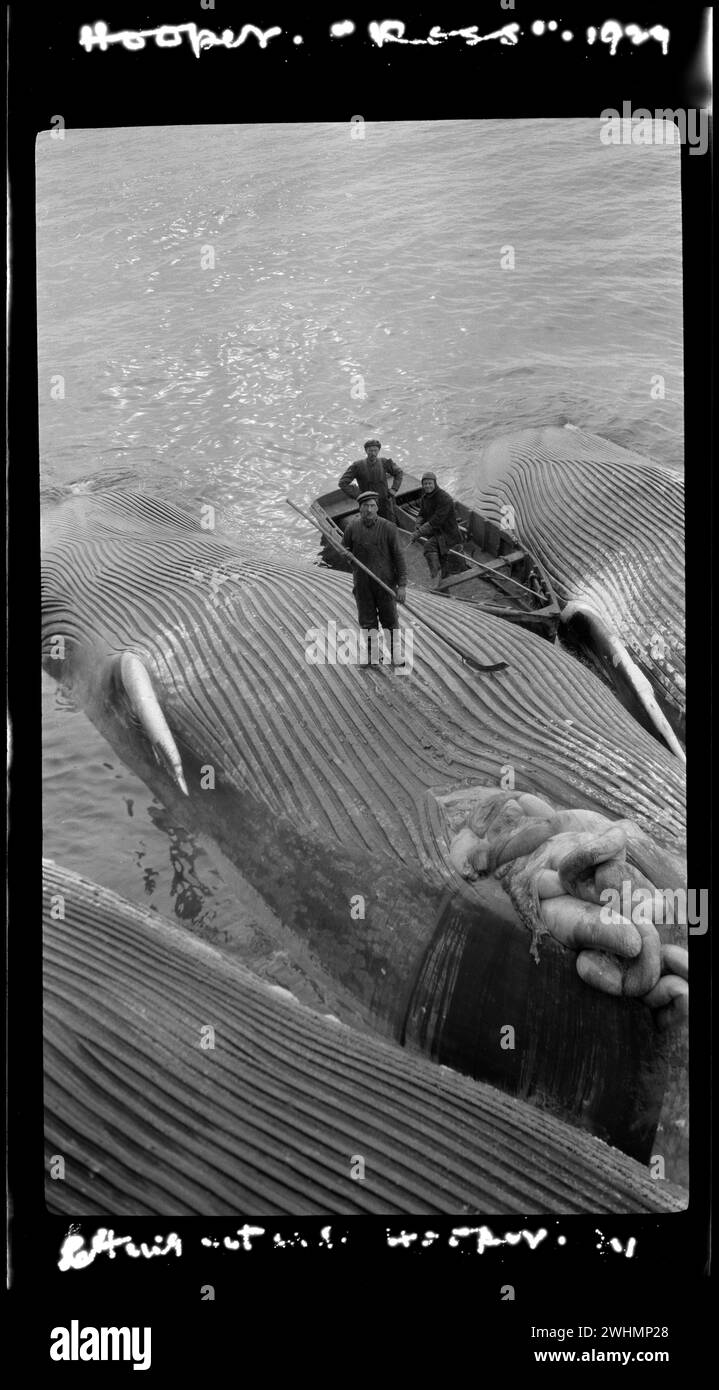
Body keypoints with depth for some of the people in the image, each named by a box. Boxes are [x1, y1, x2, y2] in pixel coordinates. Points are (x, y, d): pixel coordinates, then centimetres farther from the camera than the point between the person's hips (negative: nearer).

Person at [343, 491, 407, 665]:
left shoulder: (389, 528, -12)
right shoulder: (352, 528, -5)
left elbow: (398, 557, -10)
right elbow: (346, 550, 12)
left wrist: (402, 585, -13)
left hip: (385, 581, -2)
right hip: (362, 583, 2)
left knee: (390, 620, 6)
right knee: (367, 621, 11)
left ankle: (395, 656, 21)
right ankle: (372, 653, 28)